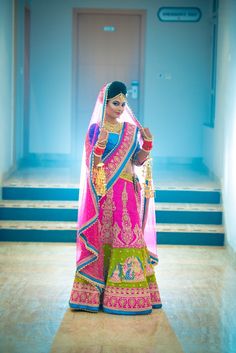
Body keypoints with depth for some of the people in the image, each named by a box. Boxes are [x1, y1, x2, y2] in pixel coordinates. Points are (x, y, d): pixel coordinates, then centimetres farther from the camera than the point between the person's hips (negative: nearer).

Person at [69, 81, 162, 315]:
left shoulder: (131, 129, 12)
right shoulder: (95, 128, 0)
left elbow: (138, 161, 11)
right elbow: (93, 164, -7)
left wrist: (147, 142, -4)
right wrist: (100, 144, -23)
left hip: (127, 191, 4)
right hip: (105, 191, -4)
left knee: (129, 235, 0)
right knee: (103, 237, -4)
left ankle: (128, 292, 5)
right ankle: (96, 291, 4)